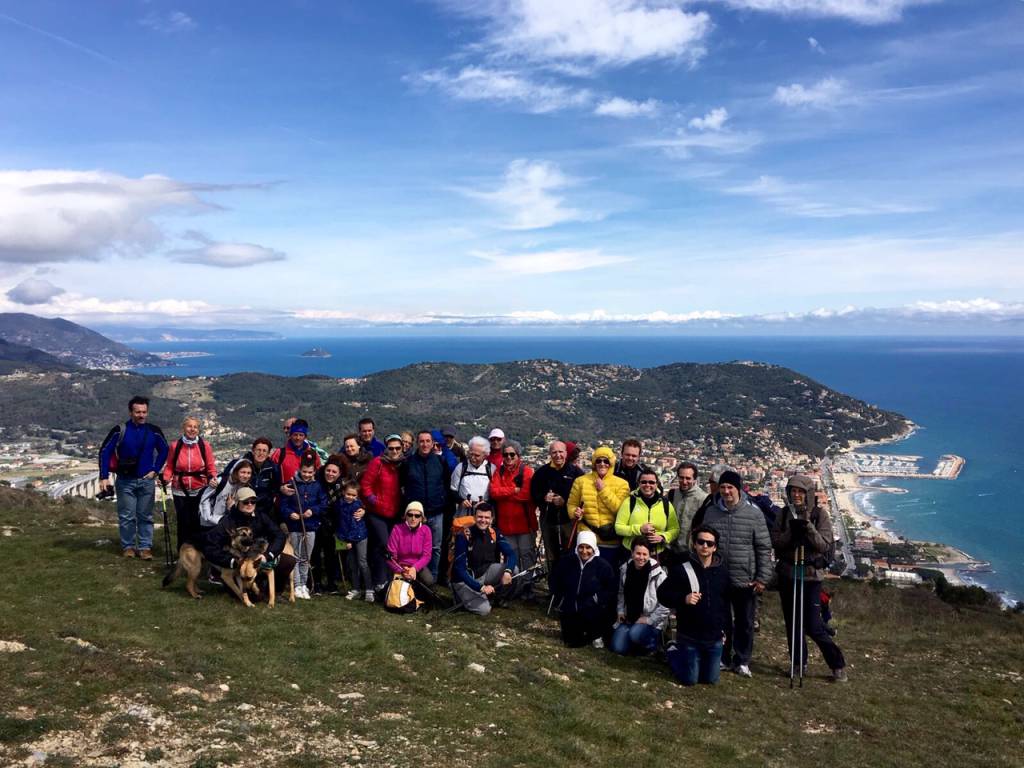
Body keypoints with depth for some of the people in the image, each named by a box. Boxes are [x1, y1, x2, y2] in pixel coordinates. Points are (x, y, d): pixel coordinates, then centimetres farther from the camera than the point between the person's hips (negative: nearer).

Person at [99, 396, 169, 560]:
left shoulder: (154, 431, -2)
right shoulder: (120, 430, -8)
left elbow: (164, 450, 12)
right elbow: (104, 451, -4)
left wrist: (155, 470, 4)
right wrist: (104, 477, -7)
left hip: (146, 480, 2)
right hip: (125, 480, -1)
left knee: (146, 516, 6)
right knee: (126, 516, 3)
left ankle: (145, 547, 12)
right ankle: (128, 546, 16)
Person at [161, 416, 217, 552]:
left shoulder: (204, 446, -2)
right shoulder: (174, 446, 0)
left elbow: (211, 467, 1)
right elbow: (169, 467, 7)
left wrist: (212, 478, -17)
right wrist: (165, 478, -10)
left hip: (199, 490, -1)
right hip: (180, 491, 1)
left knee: (197, 522, -1)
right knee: (183, 522, 3)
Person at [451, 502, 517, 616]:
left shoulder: (494, 534, -5)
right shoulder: (464, 536, -19)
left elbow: (511, 553, -16)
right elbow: (460, 568, -21)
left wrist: (508, 571, -37)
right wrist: (480, 587, -27)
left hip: (484, 575, 5)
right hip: (465, 581, -4)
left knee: (513, 568, -17)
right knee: (484, 609, -23)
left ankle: (498, 597, 5)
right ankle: (463, 597, 7)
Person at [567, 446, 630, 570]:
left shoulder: (621, 484, -1)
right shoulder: (581, 481, 3)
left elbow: (620, 509, -12)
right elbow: (572, 504, 10)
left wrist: (603, 489, -13)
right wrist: (575, 512, -12)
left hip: (610, 542, -1)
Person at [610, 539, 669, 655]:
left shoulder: (658, 574, -16)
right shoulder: (625, 569, 1)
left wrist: (649, 620, -16)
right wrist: (621, 611, 6)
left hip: (651, 621, -5)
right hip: (629, 618, 5)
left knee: (635, 634, -33)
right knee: (618, 648, -11)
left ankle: (653, 643, 0)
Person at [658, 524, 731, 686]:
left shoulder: (722, 572, 3)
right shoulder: (681, 569, -10)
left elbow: (726, 603, 16)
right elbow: (662, 594, -7)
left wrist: (725, 627, 15)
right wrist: (684, 598, -22)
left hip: (714, 638, 4)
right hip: (689, 637, -4)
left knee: (711, 679, 11)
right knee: (689, 679, 2)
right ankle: (673, 652, 29)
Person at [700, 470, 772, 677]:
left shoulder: (753, 513, -6)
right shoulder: (711, 512, 3)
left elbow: (764, 548, -3)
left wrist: (762, 577, -6)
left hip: (745, 580, -2)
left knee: (745, 622, 10)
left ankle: (742, 661, 25)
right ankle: (722, 658, 27)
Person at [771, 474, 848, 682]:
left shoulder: (819, 514, -5)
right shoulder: (785, 513, 4)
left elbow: (824, 545, -11)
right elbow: (775, 542, -2)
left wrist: (807, 525, -23)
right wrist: (791, 530, -18)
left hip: (811, 574, -4)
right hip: (787, 574, 4)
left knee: (812, 625, -6)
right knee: (792, 622, 11)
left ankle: (837, 664, 12)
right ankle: (799, 663, 26)